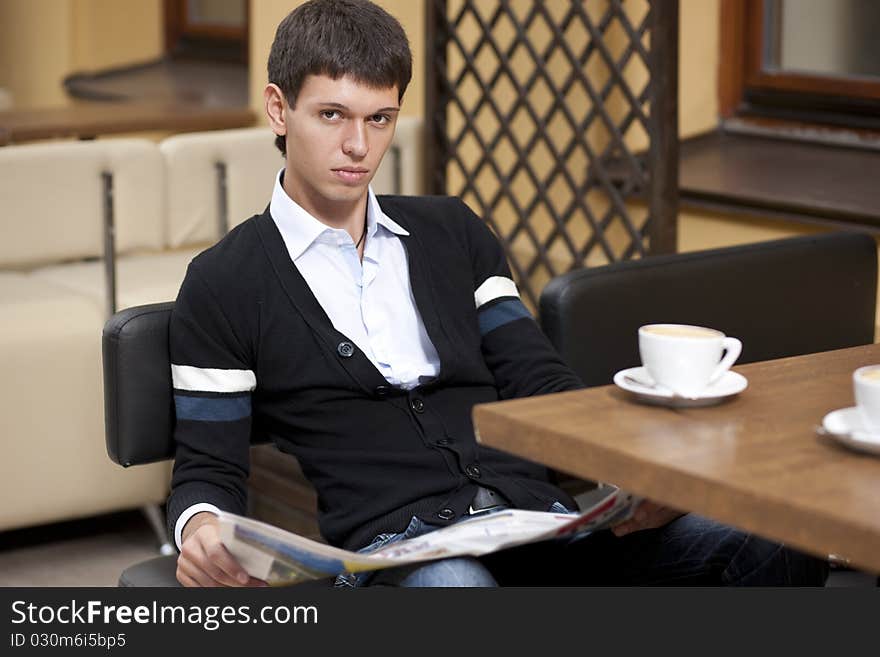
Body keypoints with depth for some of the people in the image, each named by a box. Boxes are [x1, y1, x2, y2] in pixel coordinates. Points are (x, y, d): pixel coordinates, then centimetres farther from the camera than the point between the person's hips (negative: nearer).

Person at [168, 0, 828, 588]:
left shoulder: (451, 231, 23)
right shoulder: (224, 284, 10)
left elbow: (541, 384, 17)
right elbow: (209, 468, 8)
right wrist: (200, 530, -18)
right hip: (393, 542, -5)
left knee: (777, 551, -20)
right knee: (454, 585, -45)